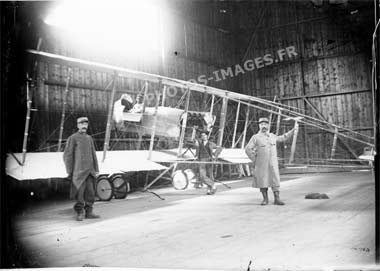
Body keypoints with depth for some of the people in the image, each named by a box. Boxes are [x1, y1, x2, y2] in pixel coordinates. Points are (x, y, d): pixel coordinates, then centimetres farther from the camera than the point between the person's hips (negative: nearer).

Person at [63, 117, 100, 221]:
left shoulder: (89, 138, 16)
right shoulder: (73, 138, -1)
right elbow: (67, 156, -3)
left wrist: (96, 169, 13)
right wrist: (70, 172, -7)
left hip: (90, 171, 5)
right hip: (79, 171, -5)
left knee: (90, 192, 5)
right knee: (79, 193, -3)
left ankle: (89, 212, 14)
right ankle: (80, 213, 8)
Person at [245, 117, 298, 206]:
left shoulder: (272, 136, 11)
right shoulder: (255, 137, -4)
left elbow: (283, 138, 25)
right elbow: (248, 149, -6)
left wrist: (293, 129, 24)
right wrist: (254, 160, -6)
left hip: (273, 164, 3)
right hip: (261, 164, -3)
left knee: (275, 181, -3)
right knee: (262, 181, 2)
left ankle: (277, 199, 1)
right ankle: (265, 199, 15)